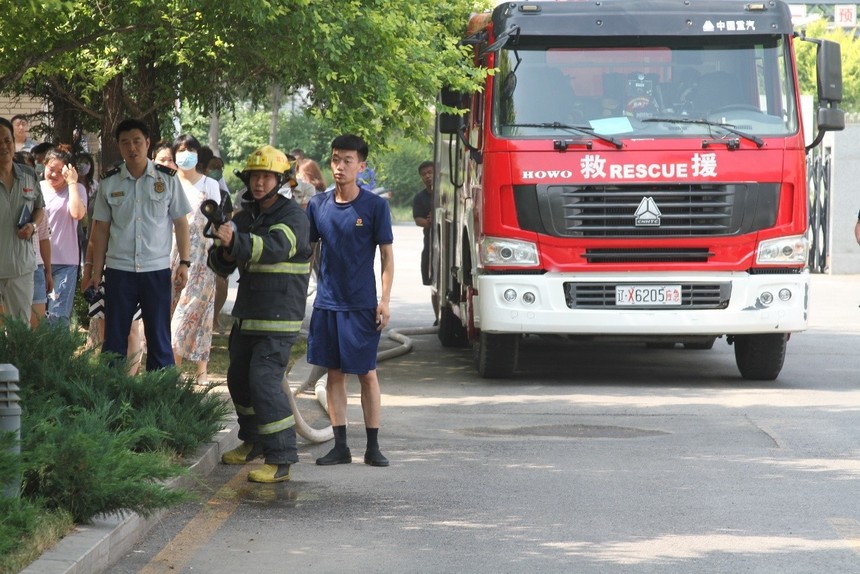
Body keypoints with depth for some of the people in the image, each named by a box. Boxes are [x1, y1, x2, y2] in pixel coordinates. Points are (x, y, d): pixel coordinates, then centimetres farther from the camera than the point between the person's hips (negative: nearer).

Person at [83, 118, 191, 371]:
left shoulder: (167, 179, 1)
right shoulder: (109, 182, 4)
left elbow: (180, 223, 5)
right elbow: (101, 228, 8)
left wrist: (184, 262, -3)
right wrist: (96, 271, 4)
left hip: (157, 269, -1)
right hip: (119, 271, 1)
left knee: (159, 340, 3)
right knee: (114, 340, 3)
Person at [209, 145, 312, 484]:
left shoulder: (293, 217, -12)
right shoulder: (244, 217, 10)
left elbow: (275, 248, -32)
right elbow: (218, 264, 9)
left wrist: (236, 241, -46)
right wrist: (225, 254, -15)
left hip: (279, 318, -8)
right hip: (246, 314, 8)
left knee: (264, 380, -17)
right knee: (239, 378, 17)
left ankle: (281, 460, -16)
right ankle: (253, 442, 38)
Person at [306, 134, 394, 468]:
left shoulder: (374, 206, -6)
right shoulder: (318, 205, 4)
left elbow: (387, 255, -3)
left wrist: (385, 301, -9)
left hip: (362, 304, -3)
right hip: (327, 302, 3)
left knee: (367, 374, 0)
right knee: (334, 373, 6)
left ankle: (373, 447, 6)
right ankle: (340, 447, 11)